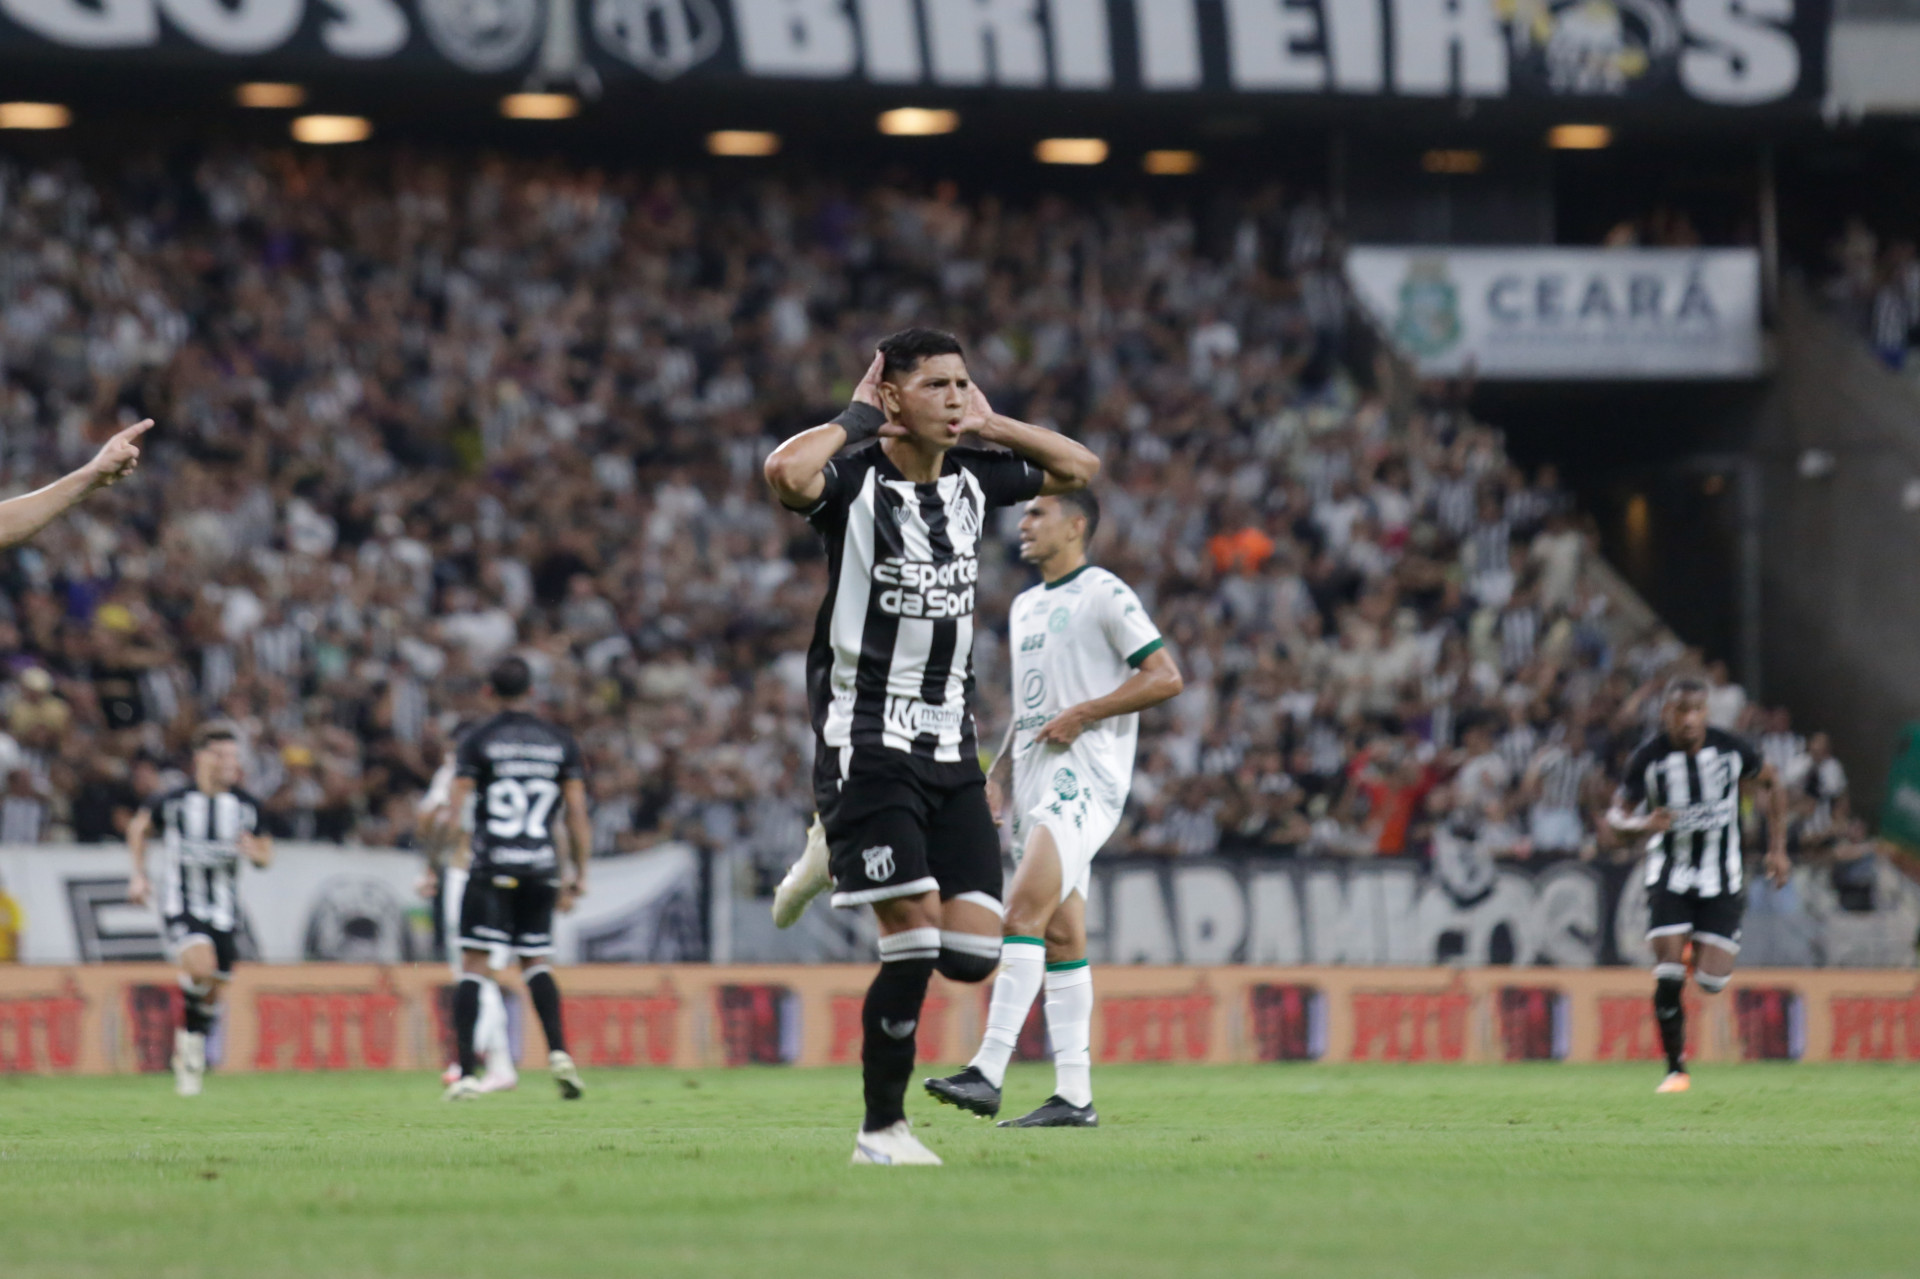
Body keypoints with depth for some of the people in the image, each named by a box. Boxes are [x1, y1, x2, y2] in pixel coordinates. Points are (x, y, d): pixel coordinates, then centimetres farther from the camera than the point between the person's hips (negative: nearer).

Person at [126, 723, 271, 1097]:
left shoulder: (247, 806, 0)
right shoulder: (172, 801, -7)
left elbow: (266, 854, 11)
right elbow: (139, 827, 13)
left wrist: (256, 852, -13)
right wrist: (139, 874, 5)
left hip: (223, 911, 4)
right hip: (180, 907, -3)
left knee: (211, 991, 6)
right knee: (201, 968, -28)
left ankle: (188, 1058, 28)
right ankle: (188, 1034, -5)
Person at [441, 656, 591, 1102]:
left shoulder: (478, 740, 0)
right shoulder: (560, 741, 8)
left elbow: (455, 809, -5)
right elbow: (576, 812, 6)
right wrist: (577, 875, 12)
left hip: (490, 866, -3)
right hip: (540, 866, 3)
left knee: (473, 965, 0)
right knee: (536, 961, 15)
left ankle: (467, 1073, -7)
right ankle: (558, 1052, -5)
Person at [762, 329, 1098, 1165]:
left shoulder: (971, 478, 8)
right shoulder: (855, 478, -10)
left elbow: (1080, 468, 20)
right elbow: (785, 472, -33)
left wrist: (986, 423, 8)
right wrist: (856, 420, -16)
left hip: (950, 746, 6)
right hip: (866, 742, -6)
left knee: (973, 952, -3)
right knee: (915, 940, -15)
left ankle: (846, 864, 25)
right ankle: (881, 1131, -1)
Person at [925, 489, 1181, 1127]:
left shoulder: (1105, 595, -6)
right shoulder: (1026, 606, 20)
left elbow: (1165, 677, -11)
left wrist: (1081, 714, -15)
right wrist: (997, 771, 15)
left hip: (1086, 780, -9)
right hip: (1037, 786, 9)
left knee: (1024, 912, -20)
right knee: (1060, 937, 6)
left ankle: (988, 1071, -27)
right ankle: (1074, 1095, 6)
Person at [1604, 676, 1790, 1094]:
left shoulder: (1731, 749, -9)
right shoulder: (1649, 758, -12)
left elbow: (1772, 785, 10)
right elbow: (1616, 814, -6)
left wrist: (1777, 848, 6)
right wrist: (1644, 824, -30)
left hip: (1721, 879, 1)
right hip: (1670, 878, -1)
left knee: (1712, 981, -8)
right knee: (1668, 977, -13)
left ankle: (1702, 955, 30)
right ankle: (1675, 1070, 1)